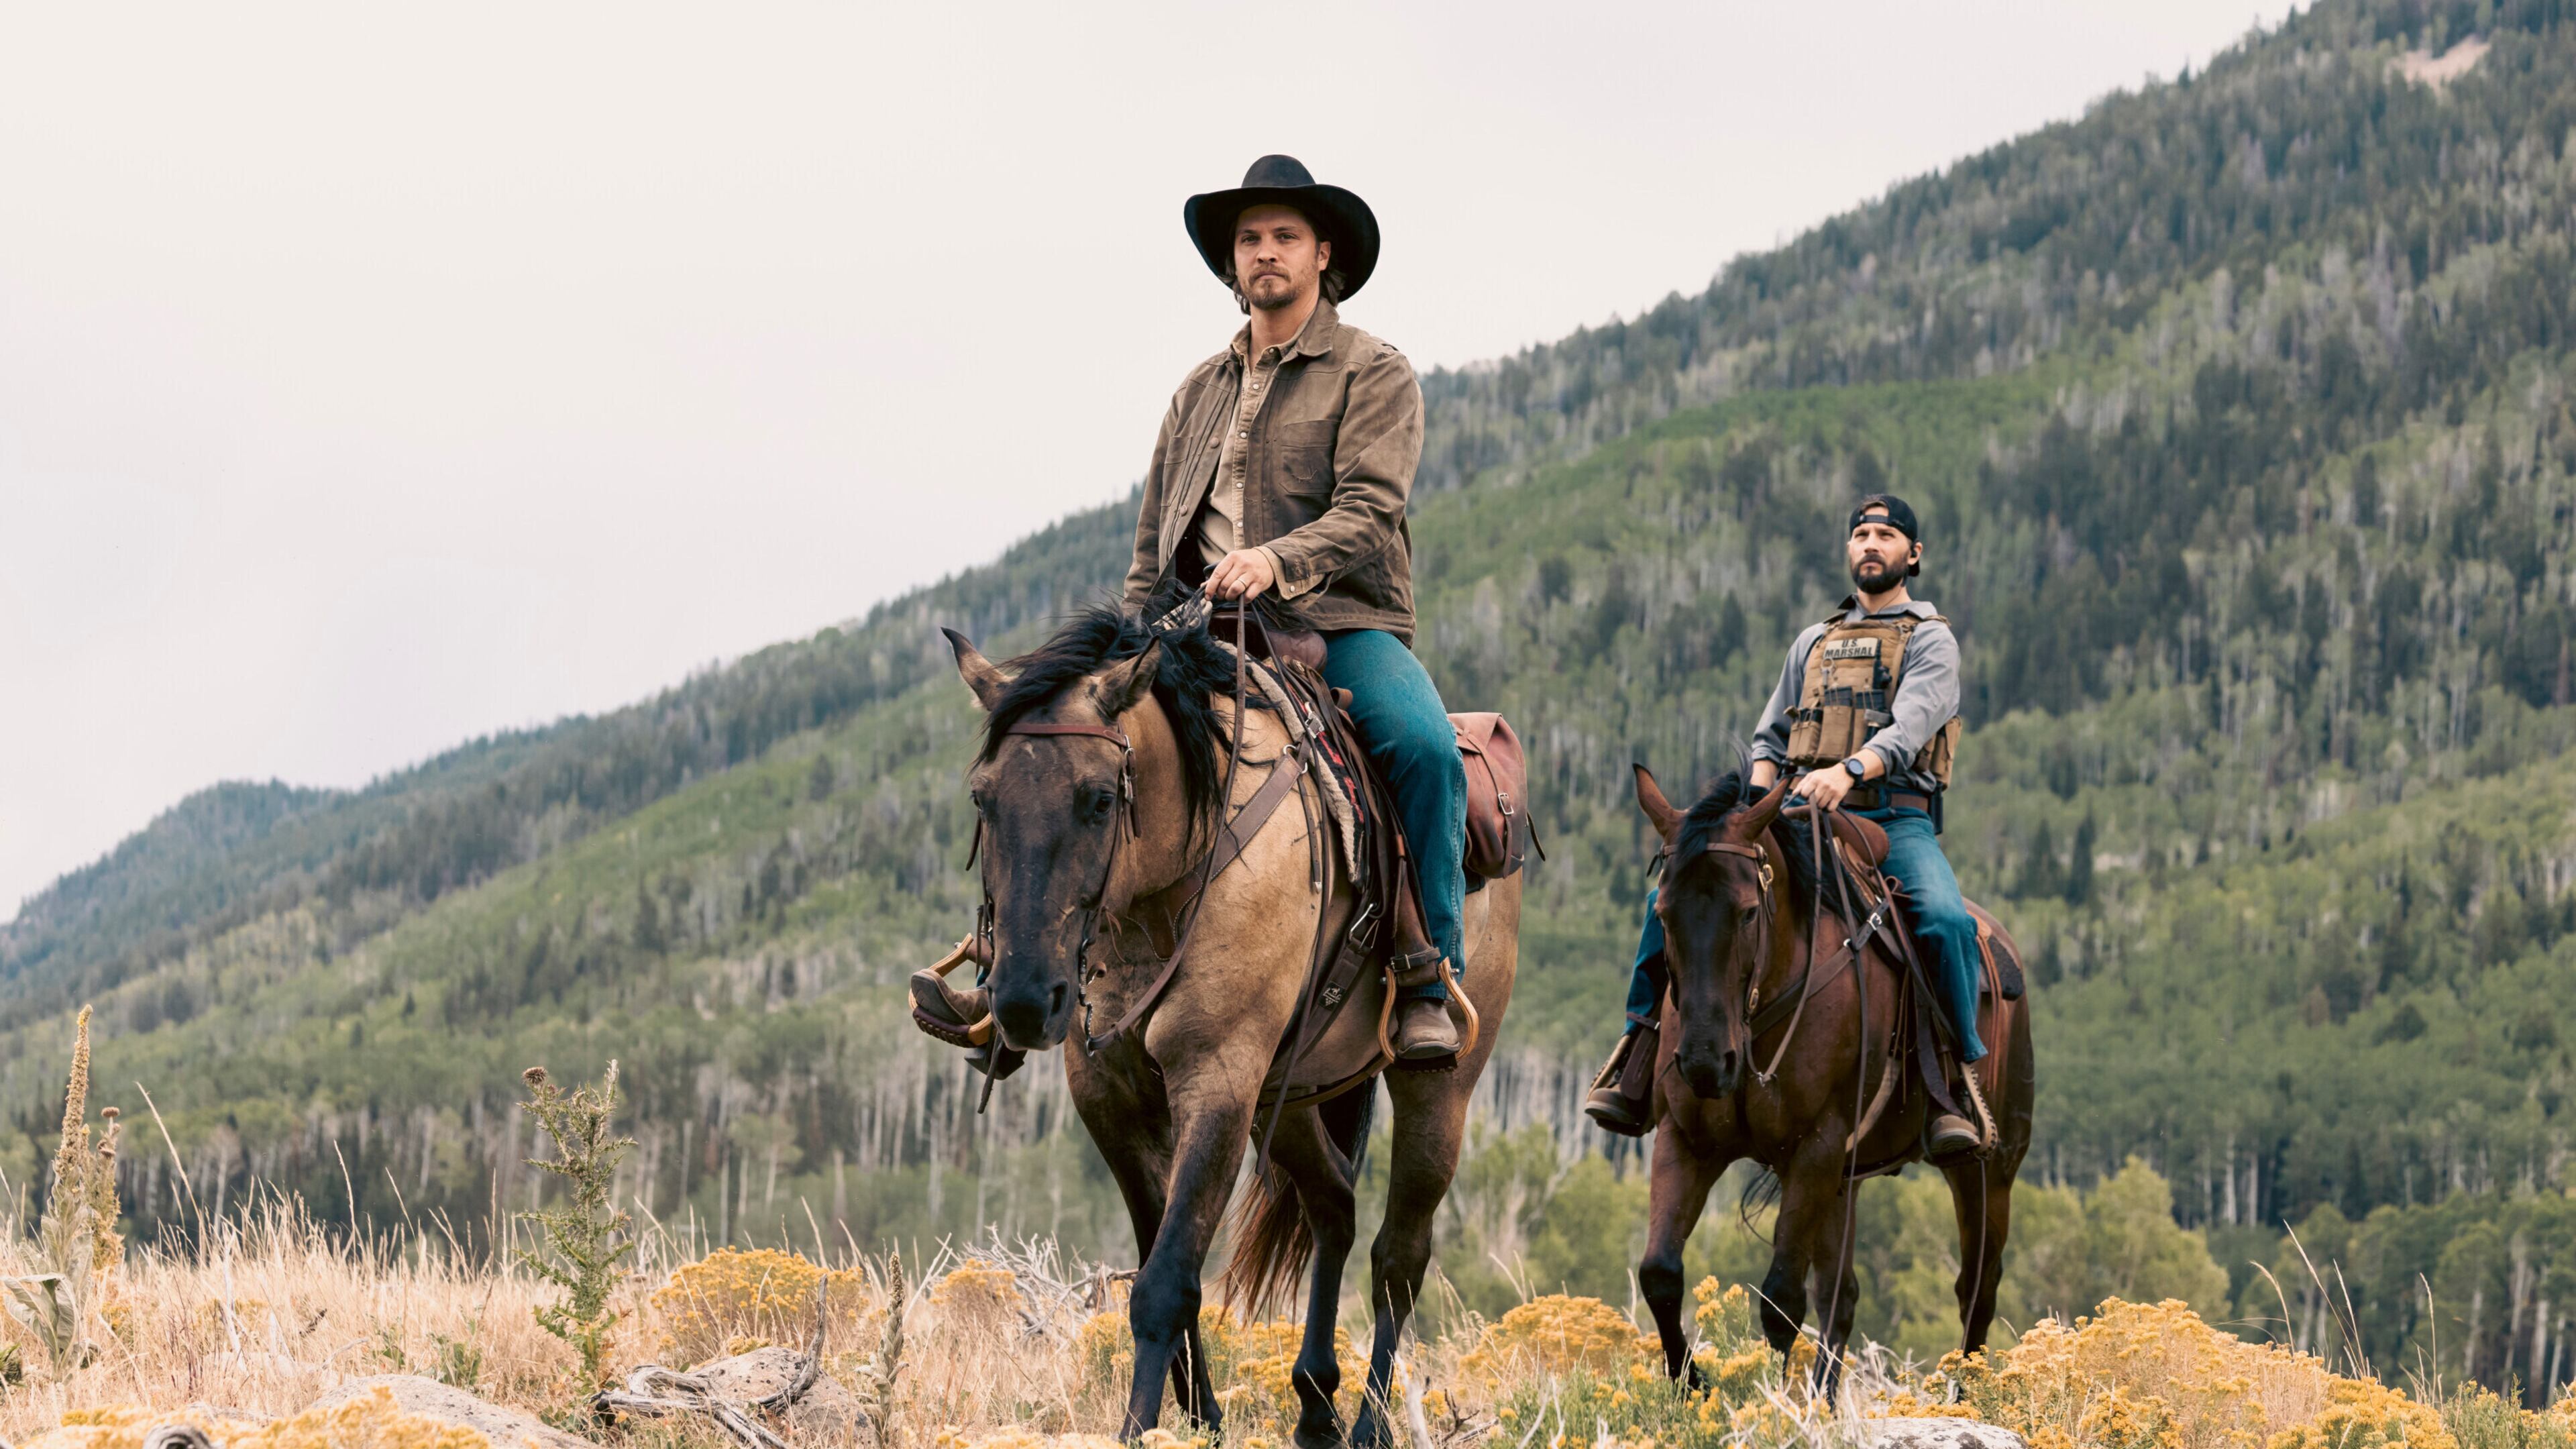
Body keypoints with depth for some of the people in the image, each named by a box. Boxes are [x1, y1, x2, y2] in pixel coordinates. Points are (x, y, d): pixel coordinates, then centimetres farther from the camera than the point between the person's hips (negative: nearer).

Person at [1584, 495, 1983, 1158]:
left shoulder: (1930, 640, 7)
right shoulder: (1815, 641, 24)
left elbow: (1910, 725, -11)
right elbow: (1770, 736, 24)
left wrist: (1850, 769, -31)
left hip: (1896, 818, -4)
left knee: (1946, 921, -34)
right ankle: (1638, 1061, -10)